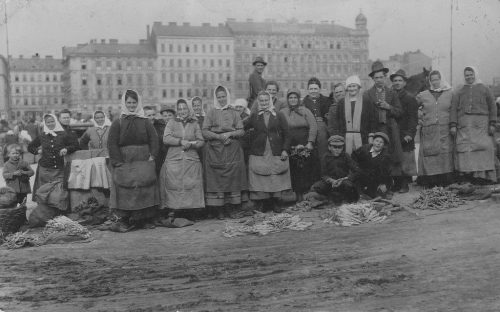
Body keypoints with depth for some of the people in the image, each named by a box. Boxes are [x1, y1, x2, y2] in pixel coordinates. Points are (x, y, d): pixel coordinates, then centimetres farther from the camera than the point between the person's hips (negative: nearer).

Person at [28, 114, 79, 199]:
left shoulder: (63, 134, 3)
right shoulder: (42, 136, 10)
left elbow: (75, 145, 7)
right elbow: (30, 147, 23)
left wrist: (67, 149, -7)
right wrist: (37, 151, 8)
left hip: (59, 169, -2)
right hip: (44, 169, 2)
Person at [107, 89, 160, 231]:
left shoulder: (145, 122, 11)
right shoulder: (117, 123, 6)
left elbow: (154, 139, 6)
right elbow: (112, 144, 0)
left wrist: (152, 155, -7)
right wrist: (118, 161, -9)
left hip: (143, 161, 1)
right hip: (124, 162, -1)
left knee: (145, 188, -3)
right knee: (126, 189, -6)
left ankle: (146, 219, 4)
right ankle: (126, 220, -1)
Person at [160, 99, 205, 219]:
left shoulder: (195, 124, 12)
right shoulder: (172, 123, 10)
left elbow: (201, 141, 8)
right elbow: (166, 139, -2)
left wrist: (190, 144, -11)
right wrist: (181, 141, -12)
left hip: (191, 161, 1)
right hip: (173, 160, -1)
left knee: (191, 187, -5)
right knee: (173, 187, -7)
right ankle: (172, 213, -3)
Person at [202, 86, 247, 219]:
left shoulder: (234, 113, 12)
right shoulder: (211, 113, 8)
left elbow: (241, 131, 6)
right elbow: (204, 132, 0)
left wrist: (229, 134, -10)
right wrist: (218, 136, -13)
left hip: (232, 149, 2)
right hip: (215, 150, -1)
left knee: (232, 177, -1)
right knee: (216, 179, -5)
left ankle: (229, 208, 7)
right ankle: (218, 210, 0)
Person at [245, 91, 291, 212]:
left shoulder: (279, 116, 6)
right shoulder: (254, 116, 10)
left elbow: (286, 135, 3)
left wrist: (285, 150, -5)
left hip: (276, 154, 0)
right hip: (258, 154, 1)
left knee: (276, 180, 1)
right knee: (259, 181, -1)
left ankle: (275, 204, 11)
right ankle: (259, 205, 7)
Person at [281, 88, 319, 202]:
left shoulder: (305, 111, 6)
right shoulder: (282, 112, 9)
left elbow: (313, 127, 1)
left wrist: (310, 142, -8)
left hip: (305, 147, -1)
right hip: (290, 148, 1)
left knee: (306, 171, -4)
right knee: (294, 172, -1)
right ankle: (298, 195, 6)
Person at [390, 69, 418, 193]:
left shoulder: (410, 99, 2)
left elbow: (413, 118, -4)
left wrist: (410, 134, -14)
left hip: (405, 136, -3)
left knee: (405, 162, -3)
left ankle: (405, 185, 5)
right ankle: (397, 184, 11)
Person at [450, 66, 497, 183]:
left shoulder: (485, 89, 16)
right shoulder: (459, 92, 20)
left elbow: (492, 107, 10)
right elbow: (453, 109, 10)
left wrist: (492, 124, -1)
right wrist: (453, 125, -2)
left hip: (481, 124, -1)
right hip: (464, 125, 1)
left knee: (484, 147, -10)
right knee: (465, 149, -7)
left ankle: (483, 174, -9)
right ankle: (468, 173, -7)